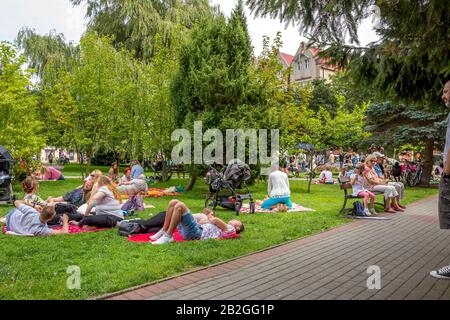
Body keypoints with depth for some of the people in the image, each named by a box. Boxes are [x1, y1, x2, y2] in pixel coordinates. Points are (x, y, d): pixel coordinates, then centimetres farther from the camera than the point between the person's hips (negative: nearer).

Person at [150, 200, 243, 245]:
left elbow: (215, 220, -6)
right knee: (173, 202, -2)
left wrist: (211, 219, 12)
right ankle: (163, 232, -5)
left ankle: (168, 237, -24)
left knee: (179, 206, -24)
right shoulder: (220, 226, 34)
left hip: (196, 233, -8)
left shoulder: (231, 229, 8)